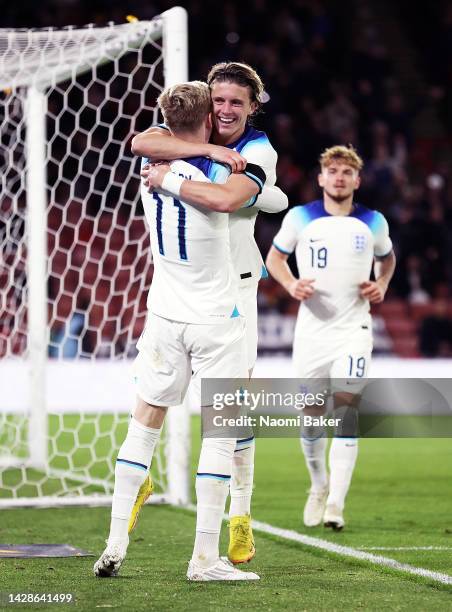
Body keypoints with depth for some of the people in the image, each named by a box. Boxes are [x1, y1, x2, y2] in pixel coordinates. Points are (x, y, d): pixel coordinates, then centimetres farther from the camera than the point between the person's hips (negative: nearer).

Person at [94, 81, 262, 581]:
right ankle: (205, 558, -2)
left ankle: (115, 544, 8)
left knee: (144, 422, 11)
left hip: (165, 316, 5)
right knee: (220, 431, 1)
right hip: (216, 320, -5)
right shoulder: (217, 171, -16)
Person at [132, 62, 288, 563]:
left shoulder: (259, 153, -11)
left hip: (233, 286, -3)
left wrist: (165, 178, -23)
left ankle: (240, 516, 7)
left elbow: (222, 199, -32)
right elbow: (141, 143, -24)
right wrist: (208, 150, -29)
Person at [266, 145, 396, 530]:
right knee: (312, 414, 5)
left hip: (354, 328, -1)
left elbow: (387, 257, 22)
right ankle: (319, 486, 30)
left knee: (346, 407, -15)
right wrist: (291, 284, -8)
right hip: (312, 327, 1)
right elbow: (275, 257, 12)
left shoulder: (373, 222, 3)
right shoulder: (300, 217, 0)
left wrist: (382, 285, 2)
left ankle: (335, 503, -16)